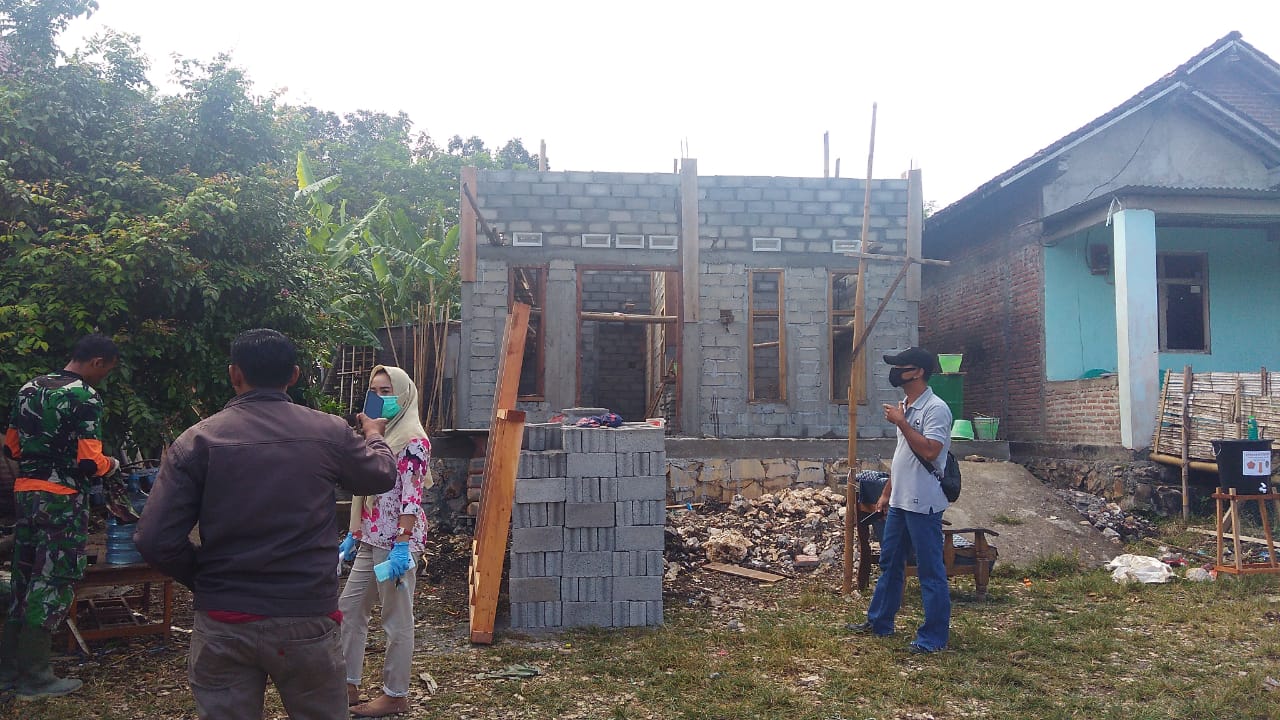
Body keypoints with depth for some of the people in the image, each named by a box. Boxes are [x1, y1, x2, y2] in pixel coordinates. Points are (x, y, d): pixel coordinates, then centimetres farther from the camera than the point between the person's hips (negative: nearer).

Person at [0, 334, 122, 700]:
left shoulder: (29, 389, 10)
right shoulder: (85, 397, -15)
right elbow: (89, 462, -20)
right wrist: (111, 464, 0)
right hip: (63, 498, -8)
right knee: (54, 583, 0)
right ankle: (34, 677, 7)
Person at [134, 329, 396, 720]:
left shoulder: (198, 440, -7)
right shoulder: (328, 432, -4)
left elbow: (156, 541, -10)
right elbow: (382, 475, 15)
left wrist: (204, 579, 9)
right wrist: (374, 435, 37)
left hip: (223, 623, 0)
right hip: (307, 618, 1)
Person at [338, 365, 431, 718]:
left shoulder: (413, 441, -13)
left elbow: (411, 499, -19)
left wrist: (402, 547, -23)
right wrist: (354, 534, 19)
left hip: (395, 542, -9)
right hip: (371, 541, 9)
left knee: (397, 620, 2)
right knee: (349, 608, 14)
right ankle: (349, 685, 26)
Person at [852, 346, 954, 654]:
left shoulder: (935, 408, -15)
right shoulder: (905, 408, 14)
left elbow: (929, 451, -27)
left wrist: (901, 422, -20)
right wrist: (886, 492, 20)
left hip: (923, 503, -10)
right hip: (899, 501, 10)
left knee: (930, 570, 0)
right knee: (889, 562, 18)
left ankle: (934, 637, 9)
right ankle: (879, 621, 31)